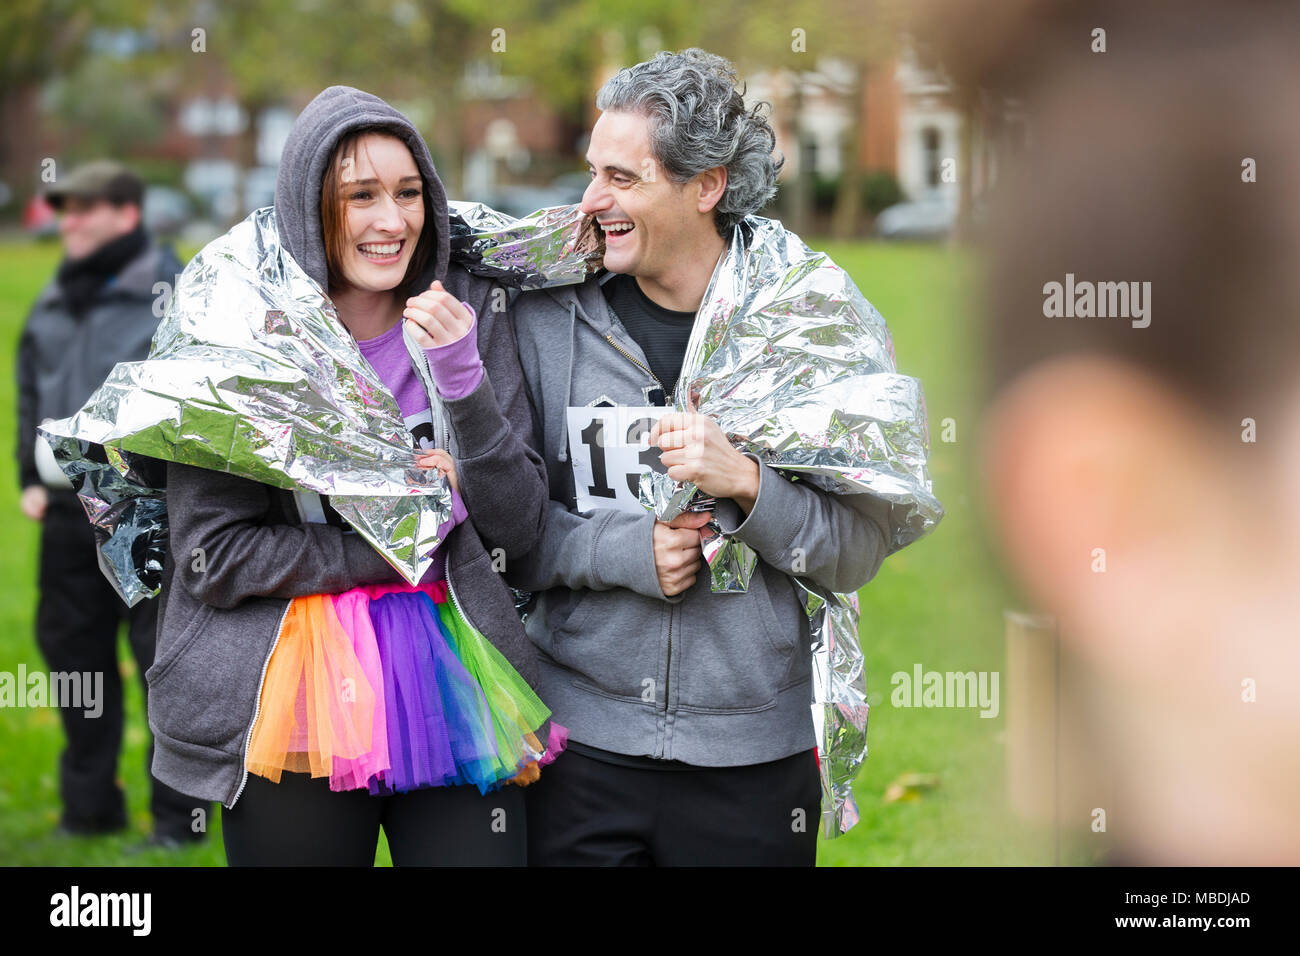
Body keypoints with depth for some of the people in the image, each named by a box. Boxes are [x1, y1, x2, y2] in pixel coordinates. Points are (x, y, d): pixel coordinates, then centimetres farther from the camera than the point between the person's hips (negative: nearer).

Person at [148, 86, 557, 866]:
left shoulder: (471, 317, 4)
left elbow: (519, 529, 0)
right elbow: (212, 558, -8)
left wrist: (464, 379, -13)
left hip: (456, 695, 2)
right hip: (293, 710, -2)